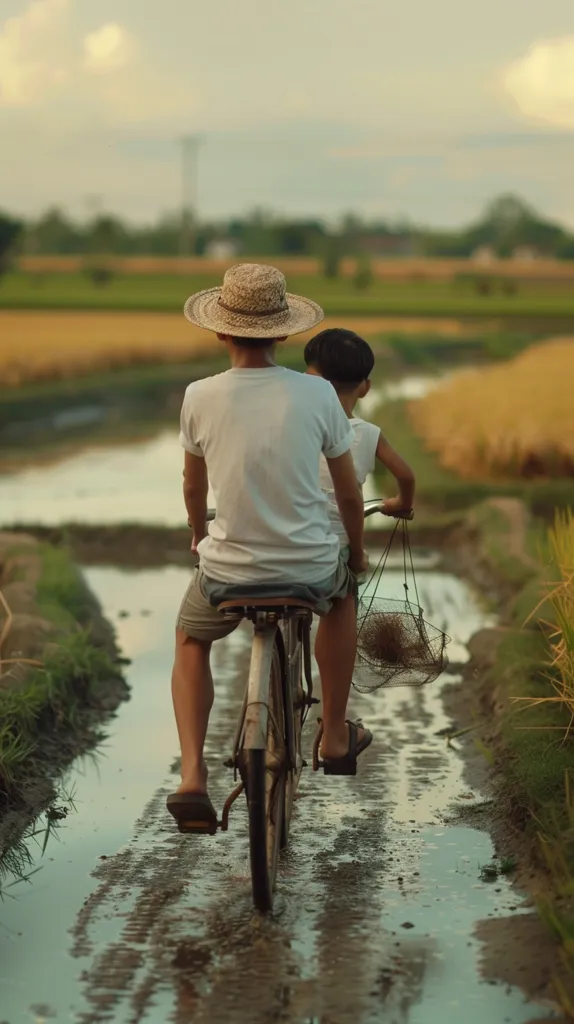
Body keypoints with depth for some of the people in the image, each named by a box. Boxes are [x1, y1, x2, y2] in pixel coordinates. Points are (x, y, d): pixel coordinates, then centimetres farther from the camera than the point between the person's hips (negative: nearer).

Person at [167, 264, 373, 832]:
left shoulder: (200, 396, -8)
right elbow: (348, 491, 3)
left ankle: (192, 776, 11)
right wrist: (357, 551, 23)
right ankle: (336, 735, 38)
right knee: (341, 592, 36)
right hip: (310, 567, 1)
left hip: (226, 570, 0)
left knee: (191, 643, 29)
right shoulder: (317, 394, -8)